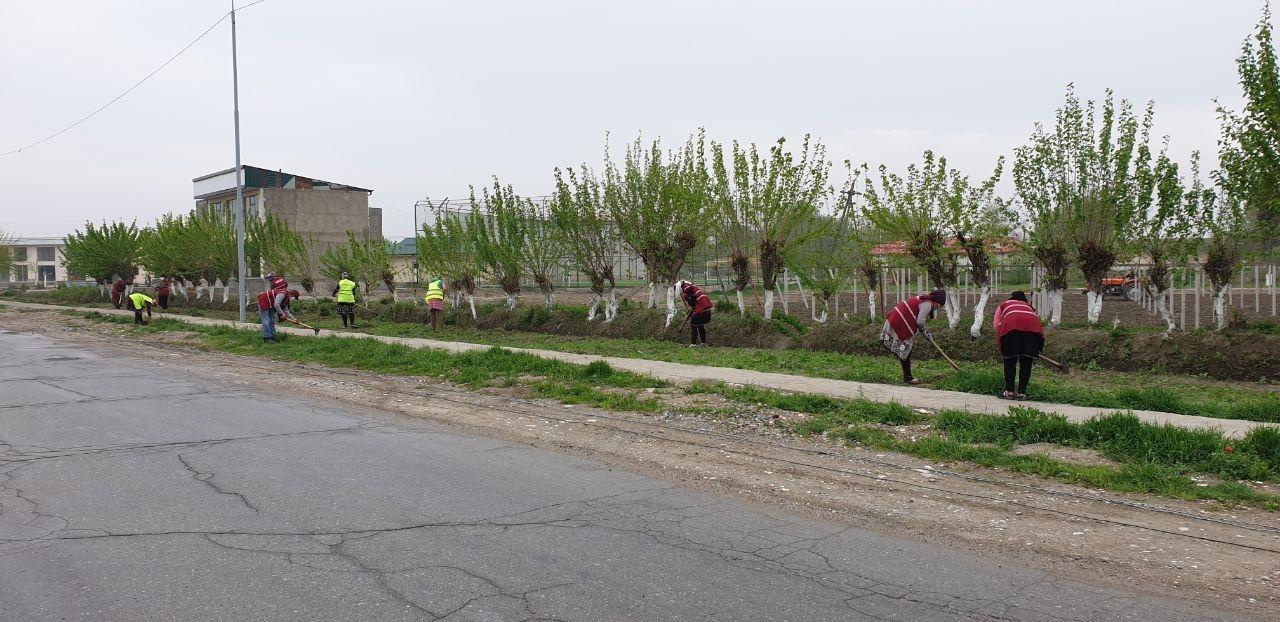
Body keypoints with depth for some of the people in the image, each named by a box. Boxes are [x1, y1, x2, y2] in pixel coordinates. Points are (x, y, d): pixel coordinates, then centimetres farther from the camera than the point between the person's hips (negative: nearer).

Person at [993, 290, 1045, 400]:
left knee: (1009, 361, 9)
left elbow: (996, 324, 18)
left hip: (1011, 326, -2)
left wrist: (999, 344, 26)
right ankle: (1021, 393, 11)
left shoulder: (1004, 305, 34)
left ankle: (1009, 392, 11)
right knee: (1026, 363, 10)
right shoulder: (1029, 307, 39)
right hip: (1032, 326, 2)